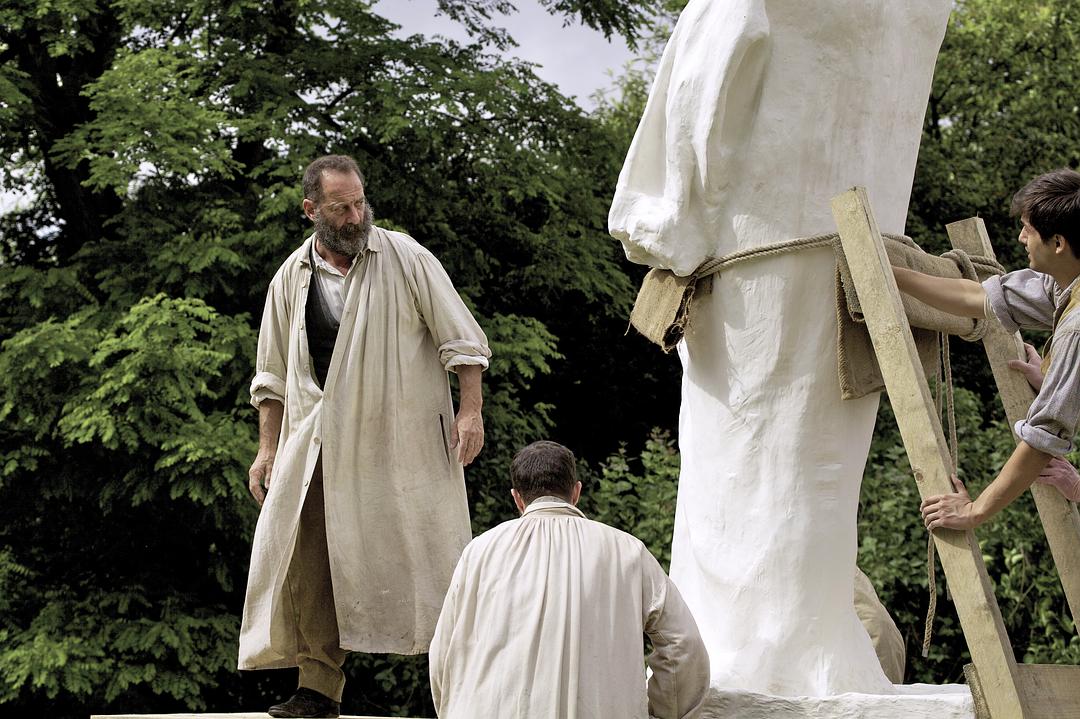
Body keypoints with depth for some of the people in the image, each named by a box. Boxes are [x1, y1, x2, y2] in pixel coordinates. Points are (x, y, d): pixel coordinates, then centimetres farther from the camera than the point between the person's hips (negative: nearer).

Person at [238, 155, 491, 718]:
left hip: (405, 438, -3)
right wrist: (267, 448, 11)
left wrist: (470, 411, -9)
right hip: (323, 440, 3)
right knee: (307, 560, -1)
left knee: (425, 557, -3)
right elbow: (273, 375, 16)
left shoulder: (404, 258, -2)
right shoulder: (291, 280, 8)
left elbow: (461, 339, -1)